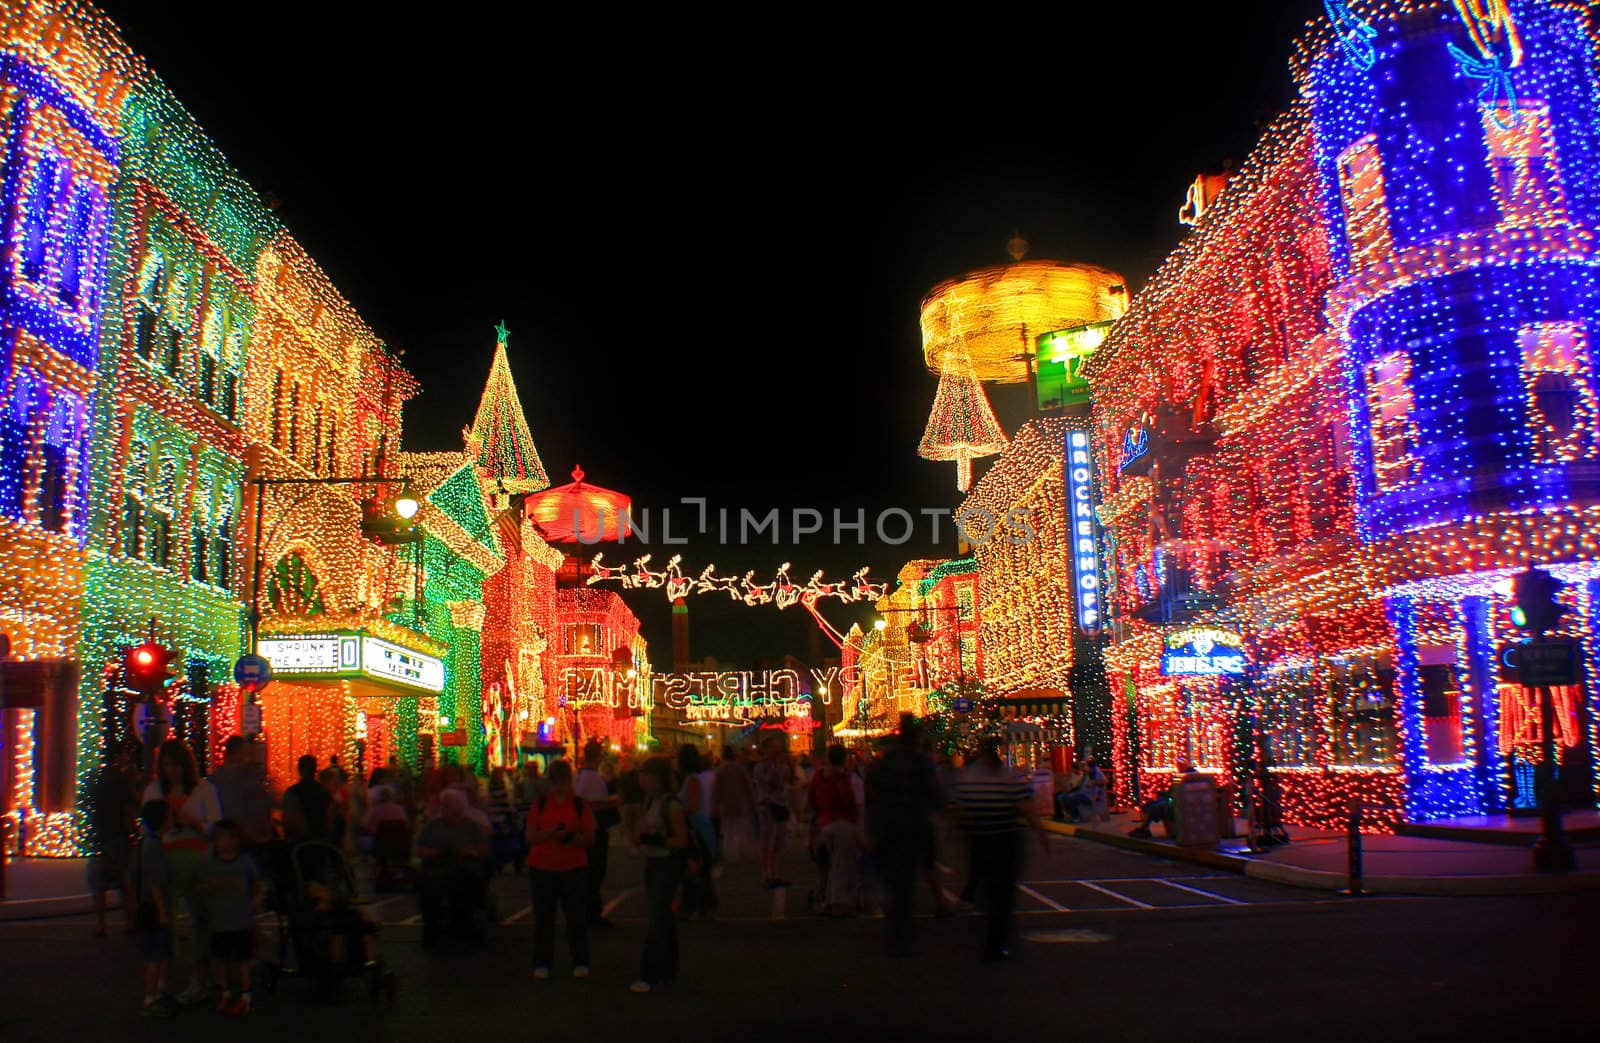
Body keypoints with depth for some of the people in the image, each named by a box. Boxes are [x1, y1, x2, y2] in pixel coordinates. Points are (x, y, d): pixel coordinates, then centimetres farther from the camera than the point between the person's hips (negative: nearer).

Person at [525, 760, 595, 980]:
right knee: (543, 917, 4)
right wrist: (551, 832, -17)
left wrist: (571, 837, -19)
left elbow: (590, 839, 0)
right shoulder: (540, 804, 6)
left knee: (577, 916, 0)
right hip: (542, 868, 1)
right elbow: (529, 836, 0)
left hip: (574, 868, -1)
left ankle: (580, 962, 11)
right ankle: (542, 963, 14)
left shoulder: (581, 805, 3)